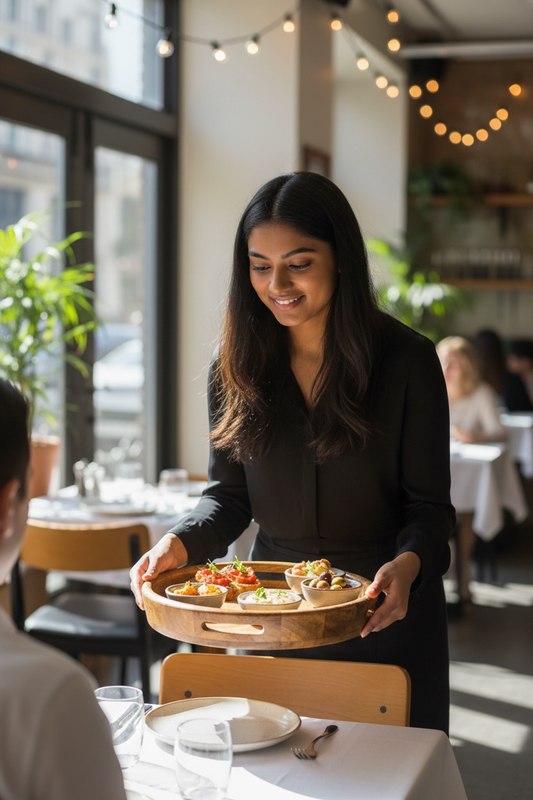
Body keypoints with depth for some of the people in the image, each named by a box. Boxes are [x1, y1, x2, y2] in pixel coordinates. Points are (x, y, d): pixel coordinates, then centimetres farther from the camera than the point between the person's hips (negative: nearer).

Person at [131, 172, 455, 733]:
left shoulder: (407, 361, -11)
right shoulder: (236, 365, -2)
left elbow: (429, 506, -9)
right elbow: (228, 494, 2)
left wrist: (407, 565, -29)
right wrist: (180, 543, -17)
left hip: (386, 613, -2)